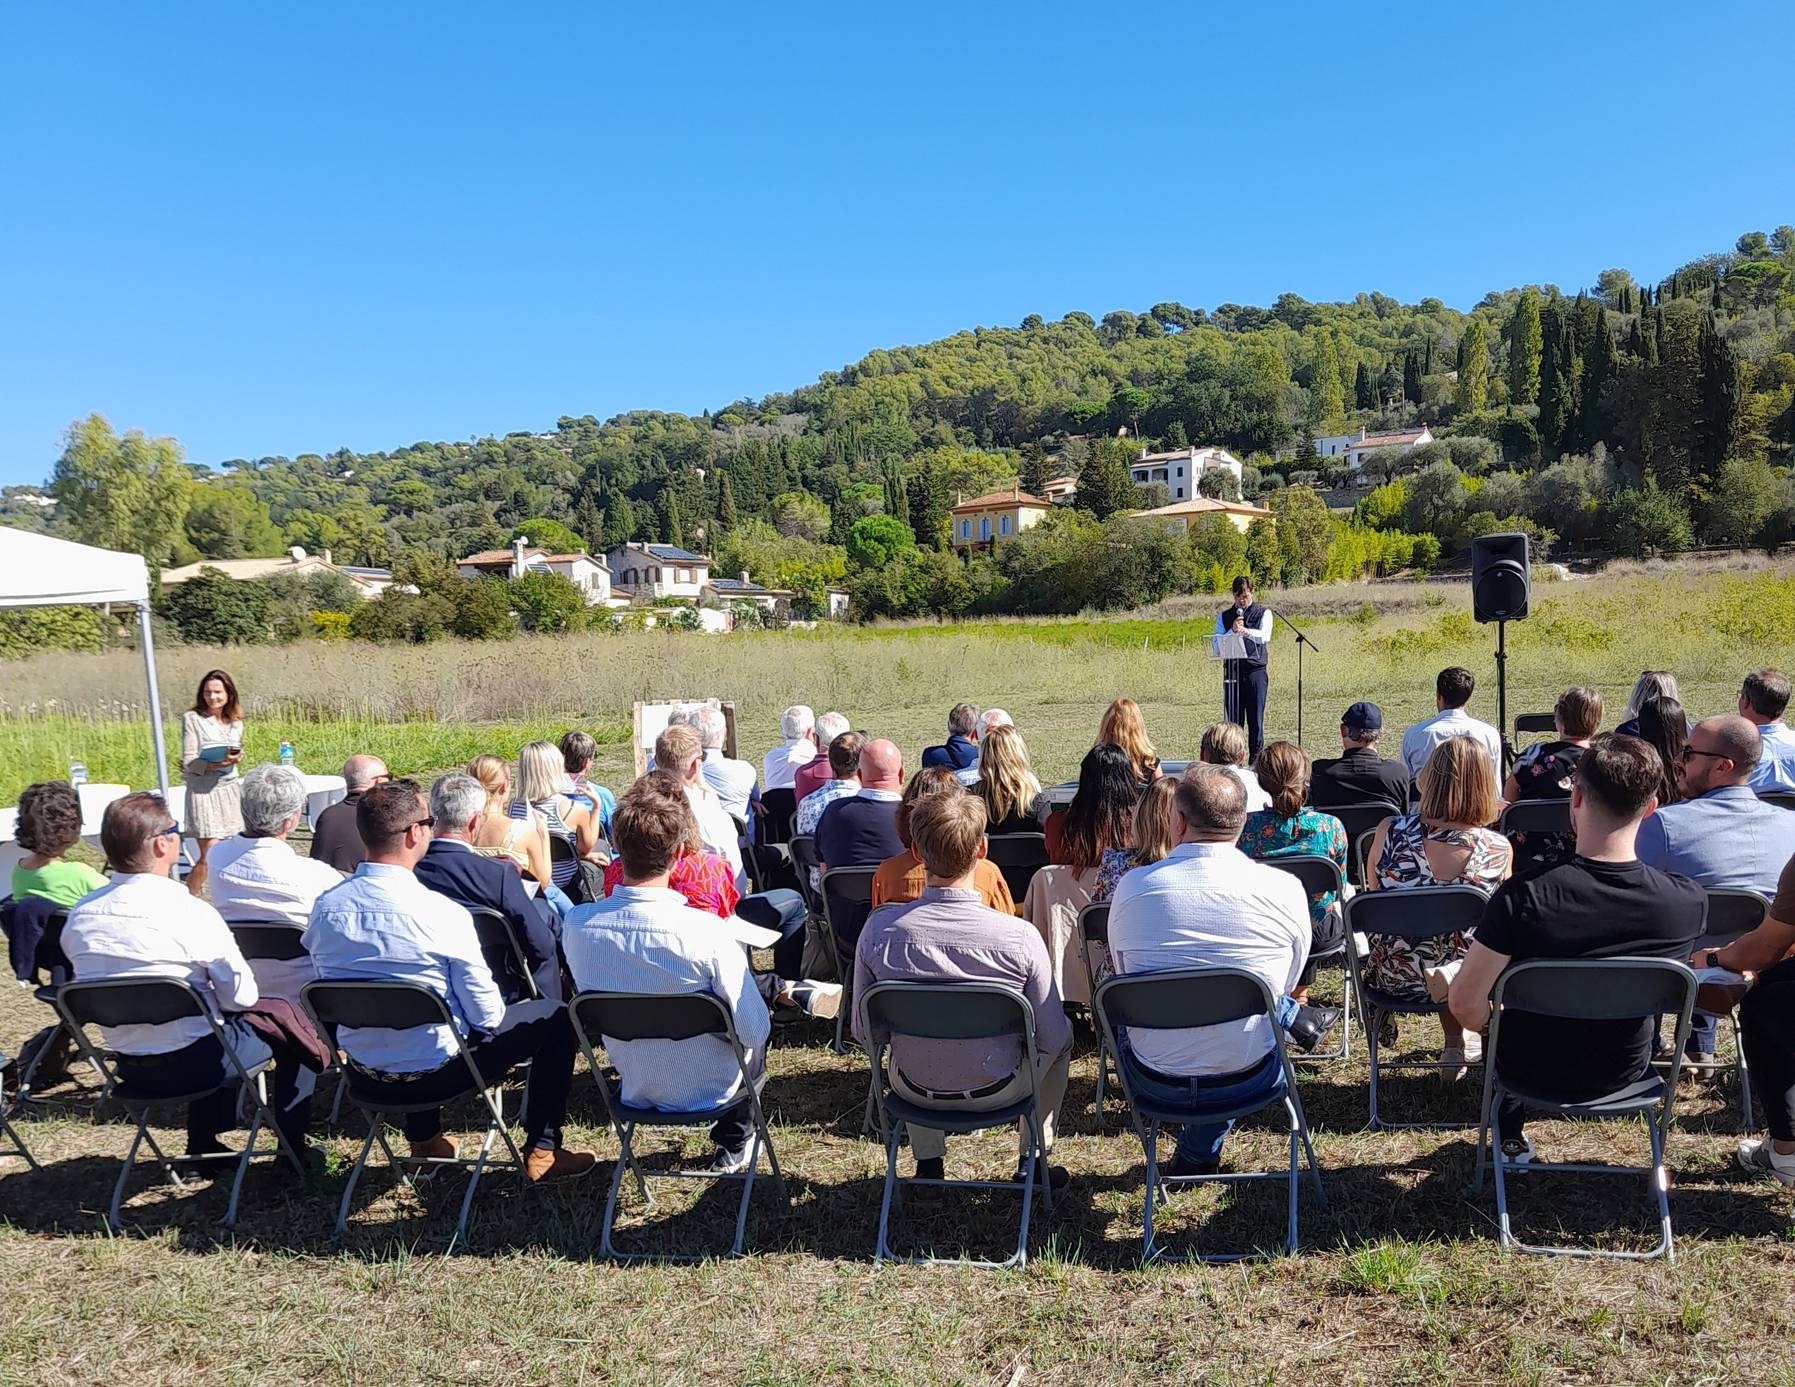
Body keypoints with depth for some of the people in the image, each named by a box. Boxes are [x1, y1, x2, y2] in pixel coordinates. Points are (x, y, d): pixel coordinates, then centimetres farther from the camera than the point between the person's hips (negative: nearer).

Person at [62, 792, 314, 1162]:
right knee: (284, 1016, 15)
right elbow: (241, 995, -16)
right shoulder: (190, 912, -23)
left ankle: (203, 1144, 37)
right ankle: (293, 1145, 22)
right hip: (191, 1063, -6)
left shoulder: (81, 914, -5)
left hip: (129, 1068, 7)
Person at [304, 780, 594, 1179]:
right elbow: (486, 1015, -16)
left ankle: (424, 1140, 44)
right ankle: (540, 1150, 16)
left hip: (364, 1072, 6)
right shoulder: (443, 913, -24)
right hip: (437, 1070, -6)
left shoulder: (325, 907, -9)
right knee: (557, 1016, 9)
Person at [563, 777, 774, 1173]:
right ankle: (734, 1143, 33)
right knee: (760, 1026, 27)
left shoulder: (578, 925, -19)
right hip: (709, 1091, -4)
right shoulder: (704, 932, -33)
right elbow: (754, 1031, -22)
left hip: (635, 1090, 4)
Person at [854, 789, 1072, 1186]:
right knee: (1064, 1033, 28)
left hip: (914, 1090, 2)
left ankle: (927, 1161, 36)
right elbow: (1052, 1038, -14)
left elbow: (864, 1031, -8)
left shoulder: (879, 929, -21)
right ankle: (1031, 1159, 33)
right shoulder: (1021, 937, -26)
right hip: (997, 1092, -2)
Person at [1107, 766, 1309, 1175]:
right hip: (1248, 1081, -1)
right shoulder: (1285, 889, -12)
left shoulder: (1132, 886, -11)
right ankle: (1198, 1153, 34)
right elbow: (1286, 985, 5)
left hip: (1155, 1081, 1)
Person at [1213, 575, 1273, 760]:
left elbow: (1264, 636, -13)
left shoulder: (1263, 613, 7)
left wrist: (1246, 631, -32)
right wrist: (1232, 631, -13)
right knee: (1232, 718, 1)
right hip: (1232, 672, 2)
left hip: (1255, 670, -2)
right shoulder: (1224, 616, 13)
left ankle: (1256, 757, 3)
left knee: (1256, 718, -2)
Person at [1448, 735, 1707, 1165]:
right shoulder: (1688, 903, -22)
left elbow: (1464, 1003, -25)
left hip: (1532, 1073, -3)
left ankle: (1511, 1136, 37)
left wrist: (1490, 1027, -3)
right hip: (1625, 1073, 3)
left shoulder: (1522, 897, -32)